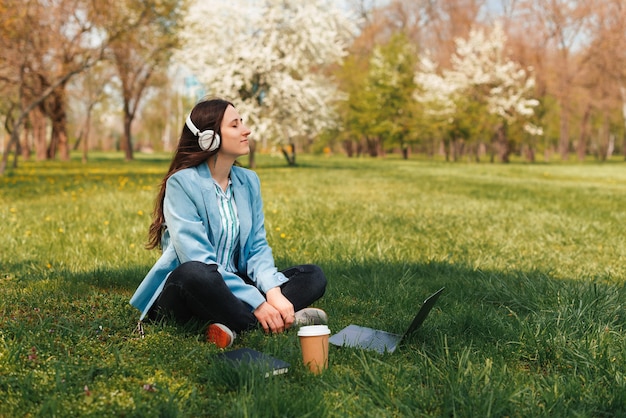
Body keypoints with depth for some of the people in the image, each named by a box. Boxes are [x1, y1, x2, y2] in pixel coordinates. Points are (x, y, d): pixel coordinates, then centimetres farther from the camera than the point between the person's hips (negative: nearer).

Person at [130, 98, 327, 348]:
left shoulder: (248, 180, 7)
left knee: (314, 276, -8)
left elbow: (257, 247, 5)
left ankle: (234, 324, -28)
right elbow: (196, 258, -22)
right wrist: (257, 304, -28)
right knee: (195, 273, -40)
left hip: (234, 285, 6)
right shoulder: (182, 182, -13)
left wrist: (274, 292, -17)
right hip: (184, 290, -6)